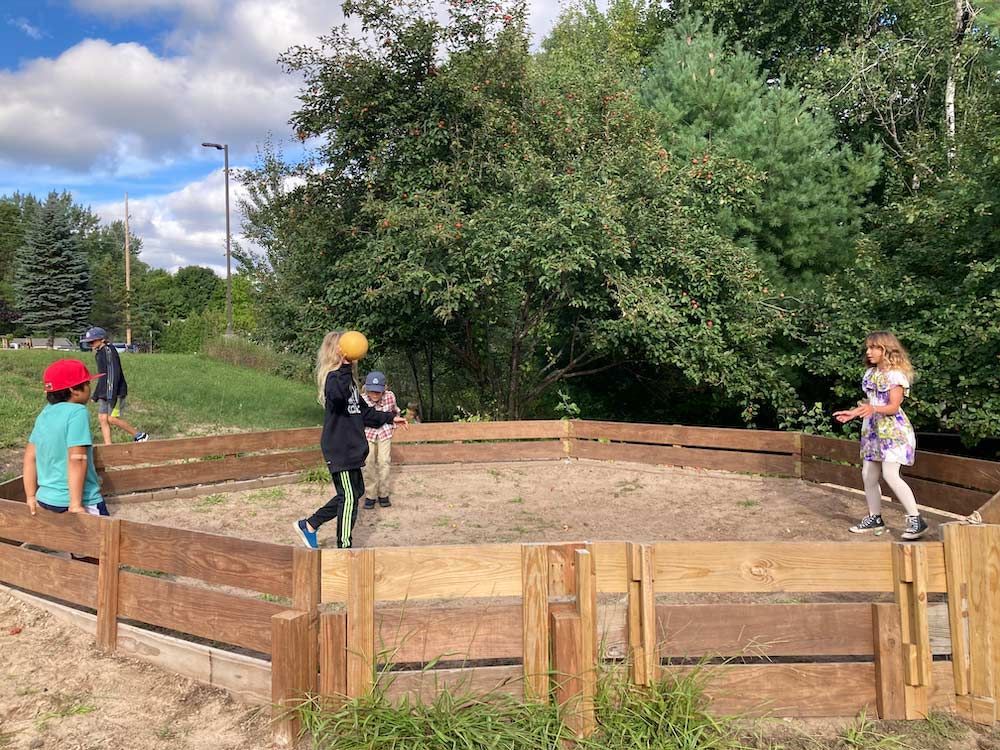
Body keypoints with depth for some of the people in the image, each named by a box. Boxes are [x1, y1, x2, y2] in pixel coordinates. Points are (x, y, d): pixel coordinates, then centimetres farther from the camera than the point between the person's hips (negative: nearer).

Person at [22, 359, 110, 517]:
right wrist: (76, 504, -22)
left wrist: (31, 497, 17)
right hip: (84, 502, -8)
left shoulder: (44, 413, 8)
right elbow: (77, 459, -22)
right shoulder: (77, 411, -15)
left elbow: (30, 457, 12)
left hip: (45, 499, 8)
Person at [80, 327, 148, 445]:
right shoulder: (99, 353, 16)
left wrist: (112, 395, -25)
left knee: (112, 418, -10)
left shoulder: (109, 351, -14)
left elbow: (114, 373, -21)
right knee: (103, 418, 4)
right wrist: (96, 394, 24)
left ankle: (139, 436, 2)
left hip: (116, 392, -9)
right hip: (104, 393, 9)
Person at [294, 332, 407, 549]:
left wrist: (389, 417, 25)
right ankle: (344, 547, 10)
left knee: (355, 492, 18)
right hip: (339, 449, -10)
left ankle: (309, 525, 26)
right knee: (349, 497, -3)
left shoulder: (347, 378, 14)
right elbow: (337, 395, -41)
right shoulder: (333, 377, -15)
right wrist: (345, 366, -45)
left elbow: (362, 411, 24)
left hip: (350, 448, 10)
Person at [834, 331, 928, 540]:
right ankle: (874, 518, 21)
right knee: (868, 475, 9)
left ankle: (916, 520, -8)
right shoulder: (871, 373, 12)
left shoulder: (895, 375, -12)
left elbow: (893, 406, -18)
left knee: (890, 475, -17)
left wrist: (873, 409, -35)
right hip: (872, 428, 9)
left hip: (892, 429, -8)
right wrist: (852, 413, 14)